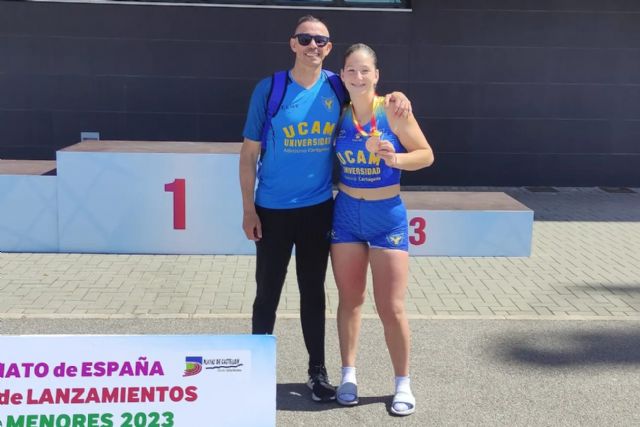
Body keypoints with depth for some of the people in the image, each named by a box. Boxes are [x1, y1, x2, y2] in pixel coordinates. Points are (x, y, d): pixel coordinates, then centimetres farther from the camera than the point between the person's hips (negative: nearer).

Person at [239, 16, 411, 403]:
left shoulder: (336, 88, -1)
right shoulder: (269, 89, -8)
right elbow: (249, 154, -4)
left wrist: (395, 97, -8)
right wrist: (248, 209, -7)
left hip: (318, 209, 2)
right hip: (273, 210, -2)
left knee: (314, 291, 13)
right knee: (268, 293, 8)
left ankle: (318, 370, 26)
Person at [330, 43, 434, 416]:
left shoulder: (392, 110, -10)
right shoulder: (339, 114, -1)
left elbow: (426, 155, -6)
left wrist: (397, 159, -23)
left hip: (388, 215, -3)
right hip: (346, 214, 3)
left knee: (391, 307, -1)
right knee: (350, 300, 12)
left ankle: (403, 383, 17)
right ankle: (349, 374, 27)